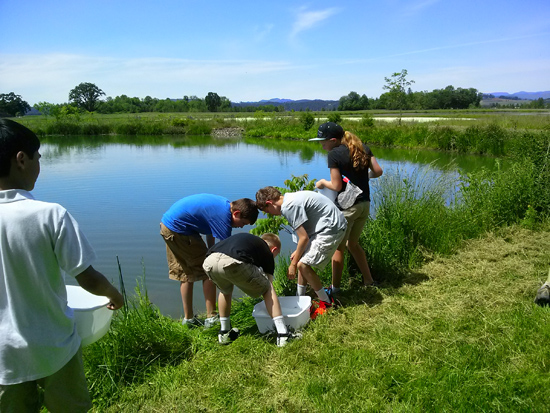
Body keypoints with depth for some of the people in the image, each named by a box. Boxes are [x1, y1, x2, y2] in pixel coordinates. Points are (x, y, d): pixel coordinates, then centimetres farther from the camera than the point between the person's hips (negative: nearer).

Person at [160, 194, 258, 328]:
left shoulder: (223, 204, 6)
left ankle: (188, 318, 25)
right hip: (178, 230, -10)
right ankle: (211, 317, 2)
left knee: (186, 274, 17)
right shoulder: (223, 215, -22)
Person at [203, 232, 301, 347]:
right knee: (268, 290, 19)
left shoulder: (246, 238, 40)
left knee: (225, 291, 38)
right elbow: (269, 289, 29)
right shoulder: (267, 252, 26)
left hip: (208, 262, 6)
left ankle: (224, 333, 42)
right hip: (233, 263, -5)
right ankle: (283, 334, 12)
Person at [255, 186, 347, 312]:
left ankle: (326, 302, 4)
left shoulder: (289, 207, -20)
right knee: (303, 259, 13)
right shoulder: (290, 198, 11)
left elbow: (304, 238, -18)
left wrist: (293, 264, -8)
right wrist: (298, 252, 17)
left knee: (303, 264, -11)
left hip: (332, 228, -10)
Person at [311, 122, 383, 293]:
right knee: (353, 243, 23)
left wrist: (322, 182, 2)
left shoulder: (334, 154, -14)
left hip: (347, 206, -7)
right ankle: (368, 280, 29)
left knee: (338, 247, 8)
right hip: (365, 205, 7)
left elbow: (337, 186, -16)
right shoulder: (363, 148, 5)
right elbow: (378, 171, 2)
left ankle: (335, 288, 17)